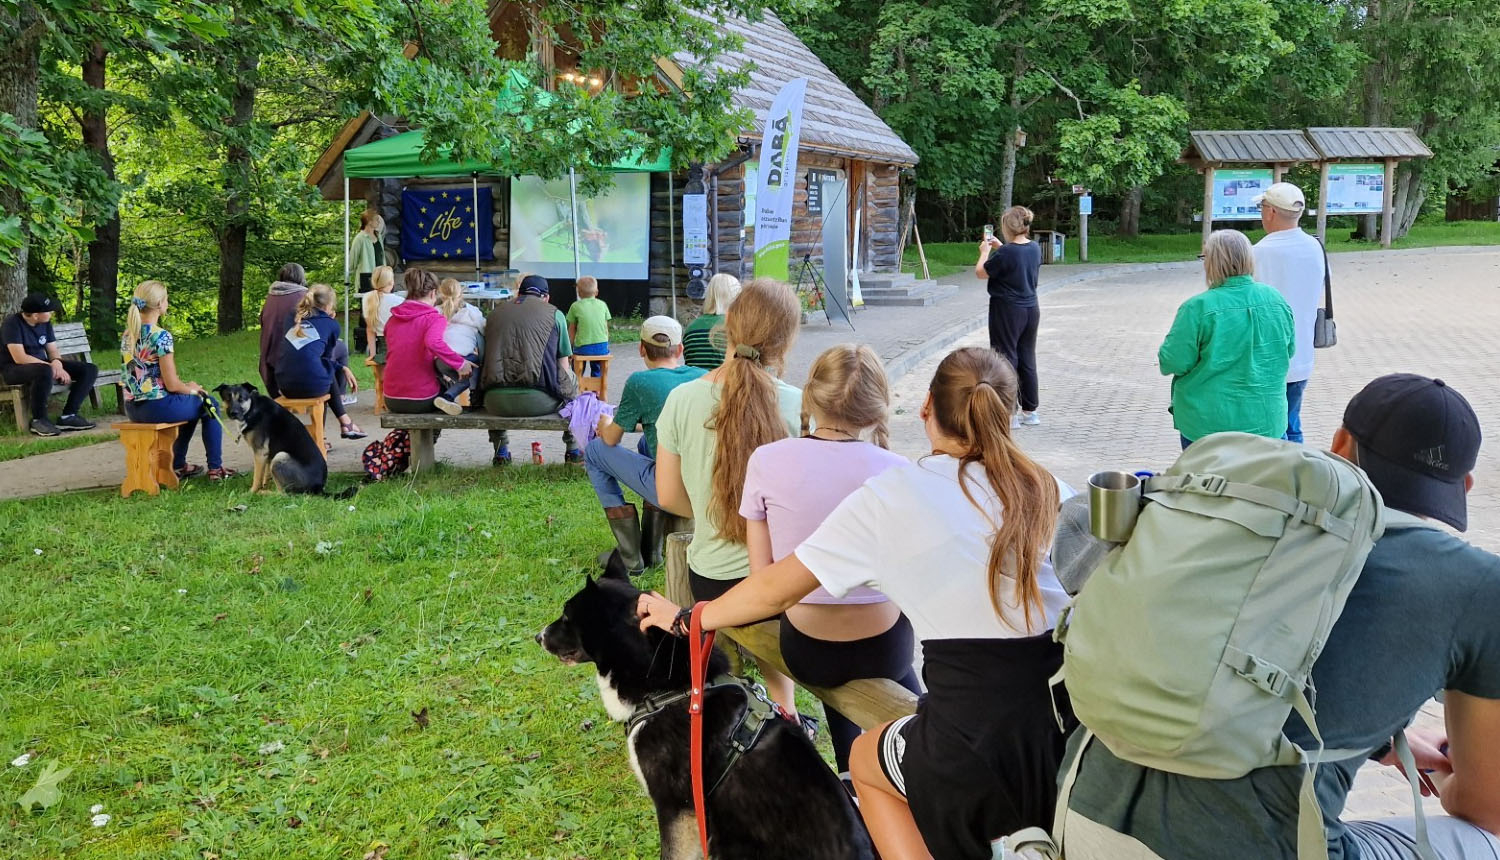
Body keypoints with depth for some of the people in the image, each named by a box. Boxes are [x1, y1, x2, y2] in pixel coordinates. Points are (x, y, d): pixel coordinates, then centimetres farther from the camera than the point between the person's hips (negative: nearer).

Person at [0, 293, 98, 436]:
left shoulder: (45, 323, 4)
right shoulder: (12, 323, -18)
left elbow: (53, 350, 6)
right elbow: (20, 358, -26)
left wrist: (57, 363, -18)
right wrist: (51, 366, -28)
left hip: (42, 365, 8)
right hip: (14, 369, -8)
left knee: (89, 370, -7)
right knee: (45, 371, -43)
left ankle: (68, 416, -12)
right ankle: (38, 420, -25)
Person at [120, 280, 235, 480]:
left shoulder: (128, 335, 7)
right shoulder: (161, 336, -18)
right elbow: (172, 385, -18)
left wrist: (185, 387, 18)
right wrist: (191, 389, 3)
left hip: (132, 409, 8)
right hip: (157, 407, -8)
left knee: (190, 402, 33)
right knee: (209, 404, 16)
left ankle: (178, 465, 35)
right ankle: (215, 468, 17)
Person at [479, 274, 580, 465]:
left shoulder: (495, 312, 18)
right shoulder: (554, 314, 9)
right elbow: (563, 367, 12)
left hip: (497, 403, 3)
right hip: (539, 401, -3)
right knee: (572, 380, 29)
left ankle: (501, 451, 35)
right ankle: (573, 450, 33)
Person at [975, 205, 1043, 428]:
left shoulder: (1005, 253, -19)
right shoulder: (1035, 248, 3)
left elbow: (981, 273, -8)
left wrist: (985, 251, 7)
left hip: (1007, 311, -7)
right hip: (1031, 309, 7)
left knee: (1006, 359, 0)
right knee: (1027, 359, 14)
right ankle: (1030, 410, 22)